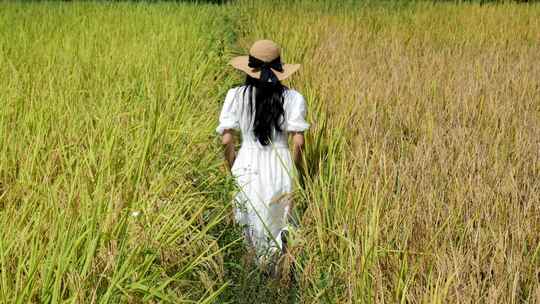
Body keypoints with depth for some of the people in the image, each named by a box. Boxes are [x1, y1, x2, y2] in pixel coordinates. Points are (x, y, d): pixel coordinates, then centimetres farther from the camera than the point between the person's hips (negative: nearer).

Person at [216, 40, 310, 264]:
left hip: (249, 167, 0)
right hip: (282, 166, 0)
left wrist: (233, 169, 9)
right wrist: (294, 171, 7)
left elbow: (226, 140, -5)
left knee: (254, 225, 11)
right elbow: (298, 142, -7)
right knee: (278, 227, 12)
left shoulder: (236, 96, -3)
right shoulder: (292, 98, -4)